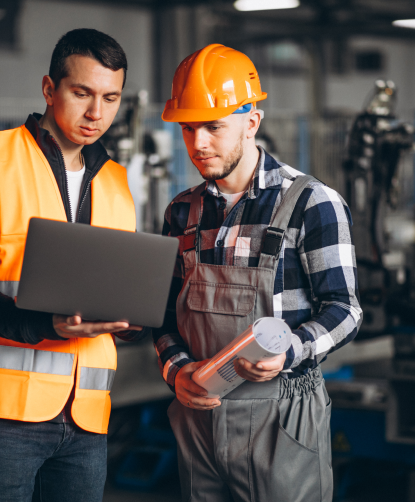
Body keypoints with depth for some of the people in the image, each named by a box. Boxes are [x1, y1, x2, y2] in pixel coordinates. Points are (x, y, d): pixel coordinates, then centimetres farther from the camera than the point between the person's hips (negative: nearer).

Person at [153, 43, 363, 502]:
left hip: (281, 418, -5)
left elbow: (342, 310, -7)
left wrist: (289, 352, -25)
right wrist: (175, 367, -5)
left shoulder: (312, 203, -6)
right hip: (198, 409, 5)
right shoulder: (183, 211, 11)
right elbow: (166, 307, 15)